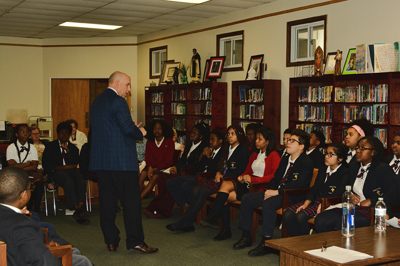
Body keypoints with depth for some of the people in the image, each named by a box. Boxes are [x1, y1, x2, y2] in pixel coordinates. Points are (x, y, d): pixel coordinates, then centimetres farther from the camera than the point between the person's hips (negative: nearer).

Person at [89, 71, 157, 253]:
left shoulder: (96, 102, 16)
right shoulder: (117, 101, -12)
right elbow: (128, 128, -20)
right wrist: (140, 132, 1)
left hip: (100, 161, 8)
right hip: (121, 160, -8)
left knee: (107, 200, 9)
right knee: (131, 200, -1)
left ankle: (111, 241, 15)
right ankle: (135, 241, 3)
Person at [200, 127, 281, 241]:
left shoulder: (274, 156, -2)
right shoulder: (254, 155, 23)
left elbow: (275, 176, -15)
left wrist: (253, 179, -19)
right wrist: (242, 177, 1)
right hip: (247, 184, 7)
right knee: (225, 184, -22)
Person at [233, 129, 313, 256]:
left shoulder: (307, 163, -9)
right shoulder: (284, 160, 19)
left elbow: (298, 184, -22)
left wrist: (277, 192, -23)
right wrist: (270, 190, -1)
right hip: (275, 193, 9)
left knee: (268, 203, -36)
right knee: (246, 198, -4)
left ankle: (266, 243, -28)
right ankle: (246, 237, 2)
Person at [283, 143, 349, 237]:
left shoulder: (345, 172, -3)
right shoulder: (322, 171, 23)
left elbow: (339, 193, -19)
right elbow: (314, 189, 14)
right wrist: (305, 204, -3)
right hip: (316, 200, 8)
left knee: (301, 217, -29)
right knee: (287, 215, -13)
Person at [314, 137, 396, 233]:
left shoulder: (383, 169, -6)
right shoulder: (353, 167, 18)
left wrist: (371, 201, -16)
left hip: (370, 210, -7)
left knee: (342, 222, -35)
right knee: (320, 220, -16)